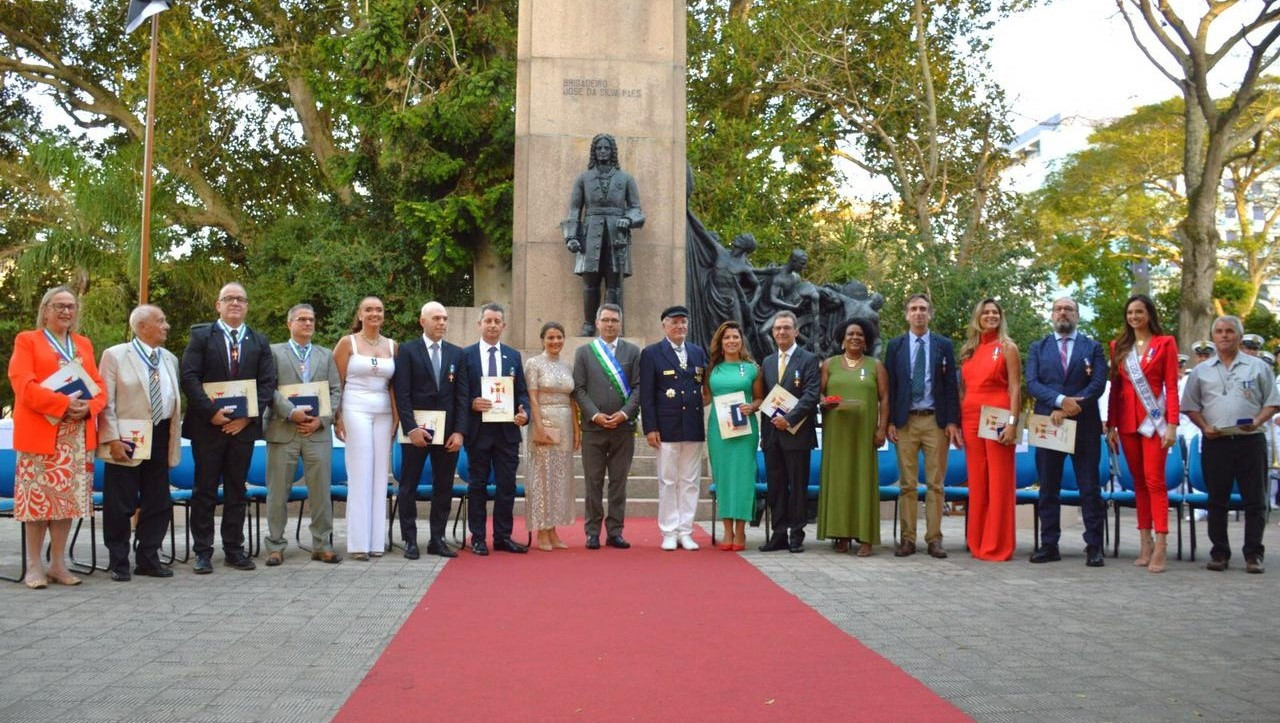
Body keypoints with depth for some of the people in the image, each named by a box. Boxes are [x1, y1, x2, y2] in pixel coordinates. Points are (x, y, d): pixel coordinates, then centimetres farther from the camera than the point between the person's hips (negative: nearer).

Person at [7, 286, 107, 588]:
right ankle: (34, 566, 6)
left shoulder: (84, 345, 17)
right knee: (37, 498, -3)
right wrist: (63, 403, -20)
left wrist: (89, 407, -11)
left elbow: (98, 385, 11)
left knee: (67, 498, 5)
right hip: (39, 434, -4)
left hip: (78, 436, 4)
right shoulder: (27, 341, 3)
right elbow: (23, 384, -11)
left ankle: (58, 564, 13)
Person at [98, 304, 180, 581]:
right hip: (127, 439, -5)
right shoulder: (115, 356, -3)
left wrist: (175, 442, 10)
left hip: (160, 437, 5)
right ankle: (118, 563, 12)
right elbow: (105, 401, -7)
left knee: (158, 503, 8)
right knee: (120, 505, 1)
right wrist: (113, 439, -15)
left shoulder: (170, 359, 13)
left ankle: (148, 559, 20)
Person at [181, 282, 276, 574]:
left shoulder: (259, 342, 11)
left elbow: (268, 383, 5)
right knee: (205, 490, 2)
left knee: (236, 490, 8)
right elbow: (189, 377, -5)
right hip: (208, 426, -2)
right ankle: (203, 552, 7)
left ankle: (234, 549, 15)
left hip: (244, 426, 3)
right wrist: (211, 412, -15)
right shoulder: (201, 336, 3)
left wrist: (248, 416, -7)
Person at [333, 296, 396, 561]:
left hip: (383, 413, 4)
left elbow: (395, 385, 13)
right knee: (360, 475, -6)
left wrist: (396, 418, 6)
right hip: (356, 410, -4)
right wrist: (337, 417, -6)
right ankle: (358, 542, -2)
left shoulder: (392, 346, 11)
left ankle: (376, 540, 8)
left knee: (380, 476, 3)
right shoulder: (347, 343, 1)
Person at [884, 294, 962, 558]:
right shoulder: (895, 346, 8)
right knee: (907, 484, 3)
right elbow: (890, 386, 6)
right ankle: (907, 538, 6)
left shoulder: (944, 345, 7)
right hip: (905, 421, 1)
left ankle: (934, 538, 5)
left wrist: (952, 422, -4)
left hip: (936, 420, 0)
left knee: (935, 484, 1)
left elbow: (951, 385, 4)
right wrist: (890, 422, -2)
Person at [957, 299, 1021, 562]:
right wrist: (957, 422, 8)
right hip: (971, 419, 5)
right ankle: (978, 543, 13)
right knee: (976, 484, 6)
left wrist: (1012, 422, -14)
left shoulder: (1007, 347, 3)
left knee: (999, 483, -3)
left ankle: (998, 546, 1)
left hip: (997, 419, -4)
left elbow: (1015, 389, -4)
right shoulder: (969, 350, 15)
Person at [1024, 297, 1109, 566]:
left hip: (1085, 426, -1)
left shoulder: (1093, 348, 9)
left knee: (1090, 489, 0)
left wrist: (1068, 409, -14)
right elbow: (1032, 383, -1)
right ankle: (1049, 545, 9)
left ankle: (1094, 546, 3)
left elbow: (1098, 384, -4)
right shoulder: (1037, 348, 12)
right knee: (1048, 489, 4)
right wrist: (1061, 400, -18)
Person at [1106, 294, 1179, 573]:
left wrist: (1172, 424, -11)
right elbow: (1115, 387, 11)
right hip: (1128, 420, 4)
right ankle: (1145, 543, 10)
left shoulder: (1165, 344, 1)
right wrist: (1111, 425, 6)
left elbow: (1172, 387, -3)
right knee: (1138, 481, 7)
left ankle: (1160, 546, -12)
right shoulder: (1118, 346, 12)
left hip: (1154, 419, -4)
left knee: (1154, 480, -10)